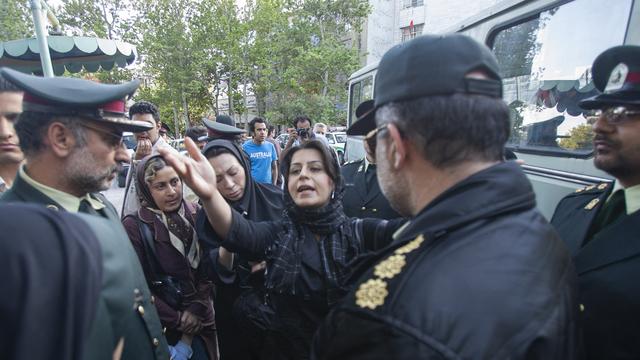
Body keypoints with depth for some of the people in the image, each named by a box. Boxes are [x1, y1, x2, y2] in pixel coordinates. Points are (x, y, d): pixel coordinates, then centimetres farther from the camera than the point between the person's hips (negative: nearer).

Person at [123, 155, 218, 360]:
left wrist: (197, 308, -10)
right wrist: (177, 320, -10)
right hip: (161, 326, -3)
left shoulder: (195, 214, -6)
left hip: (200, 319, 3)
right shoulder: (133, 227, -15)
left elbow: (209, 266, -2)